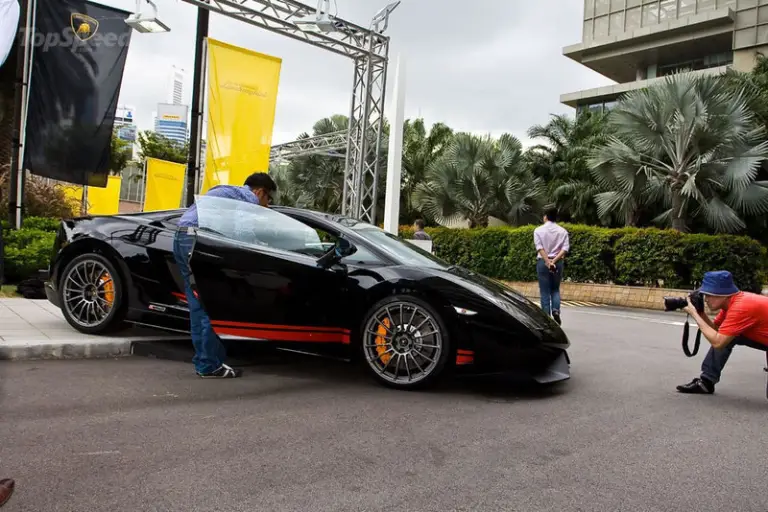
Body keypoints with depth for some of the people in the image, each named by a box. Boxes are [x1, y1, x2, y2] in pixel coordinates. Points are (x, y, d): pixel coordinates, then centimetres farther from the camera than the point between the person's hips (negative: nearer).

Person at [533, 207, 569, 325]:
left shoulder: (539, 230, 1)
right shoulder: (562, 231, 7)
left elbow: (539, 248, -10)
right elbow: (565, 248, -5)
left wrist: (547, 261, -14)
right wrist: (554, 260, -10)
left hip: (542, 262, -2)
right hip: (558, 262, 2)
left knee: (545, 291, 3)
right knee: (555, 289, 15)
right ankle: (556, 310, -6)